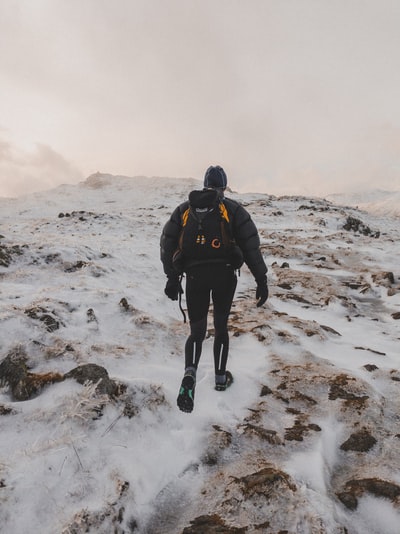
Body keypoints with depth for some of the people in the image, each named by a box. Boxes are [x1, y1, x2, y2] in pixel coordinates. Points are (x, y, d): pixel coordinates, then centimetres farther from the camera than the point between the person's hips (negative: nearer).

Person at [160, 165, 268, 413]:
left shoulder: (185, 208, 14)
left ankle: (190, 373, -17)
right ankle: (221, 378, 29)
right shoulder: (233, 208, 7)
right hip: (225, 273, -1)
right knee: (221, 327, 19)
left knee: (197, 331, 9)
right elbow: (251, 244, -3)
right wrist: (261, 280, -1)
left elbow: (168, 242, 7)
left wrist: (172, 279, 10)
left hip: (195, 274, 1)